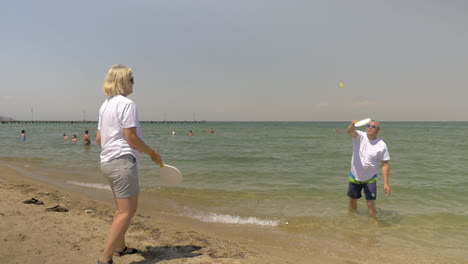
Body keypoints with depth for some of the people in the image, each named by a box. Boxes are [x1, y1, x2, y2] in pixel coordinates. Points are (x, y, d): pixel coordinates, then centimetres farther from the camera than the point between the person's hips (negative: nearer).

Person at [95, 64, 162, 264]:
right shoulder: (126, 103, -12)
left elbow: (98, 138, 16)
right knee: (126, 211, -6)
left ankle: (120, 247, 34)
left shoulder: (105, 105, 15)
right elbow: (131, 137, -17)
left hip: (107, 161, 10)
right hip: (123, 161, -10)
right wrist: (153, 153, -7)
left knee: (123, 208, 22)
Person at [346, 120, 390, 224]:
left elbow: (385, 164, -8)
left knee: (371, 204, -9)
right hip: (354, 176, 2)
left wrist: (386, 183, -14)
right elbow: (349, 131, -34)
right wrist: (353, 124, -59)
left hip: (370, 179, -2)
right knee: (352, 200, 18)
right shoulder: (360, 136, -12)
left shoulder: (381, 145, -12)